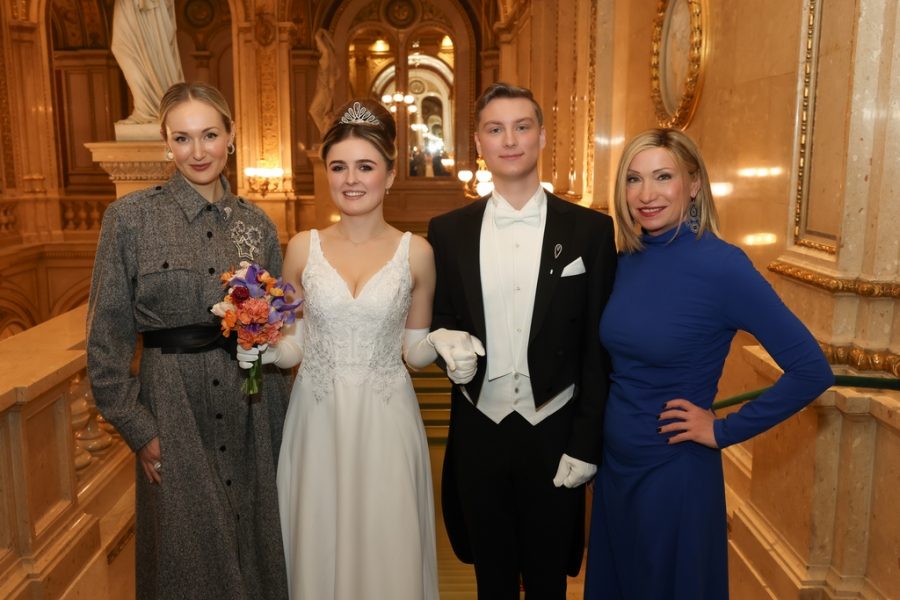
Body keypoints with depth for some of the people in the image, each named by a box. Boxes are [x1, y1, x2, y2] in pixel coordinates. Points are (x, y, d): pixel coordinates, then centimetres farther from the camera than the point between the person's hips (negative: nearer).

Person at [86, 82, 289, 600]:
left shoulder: (258, 224, 3)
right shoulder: (130, 216, -6)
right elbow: (107, 338, -5)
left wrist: (279, 424, 5)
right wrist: (137, 428, -7)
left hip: (251, 412, 3)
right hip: (174, 410, -3)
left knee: (256, 547, 16)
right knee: (187, 558, 12)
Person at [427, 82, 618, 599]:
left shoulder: (590, 229, -5)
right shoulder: (448, 231, 1)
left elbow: (598, 347, -4)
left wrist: (586, 444, -7)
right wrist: (451, 348, -13)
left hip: (555, 432, -1)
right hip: (478, 432, 2)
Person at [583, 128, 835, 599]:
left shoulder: (720, 265, -19)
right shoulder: (628, 260, -1)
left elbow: (811, 370, -19)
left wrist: (724, 431, -15)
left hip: (673, 472, -6)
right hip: (614, 463, 6)